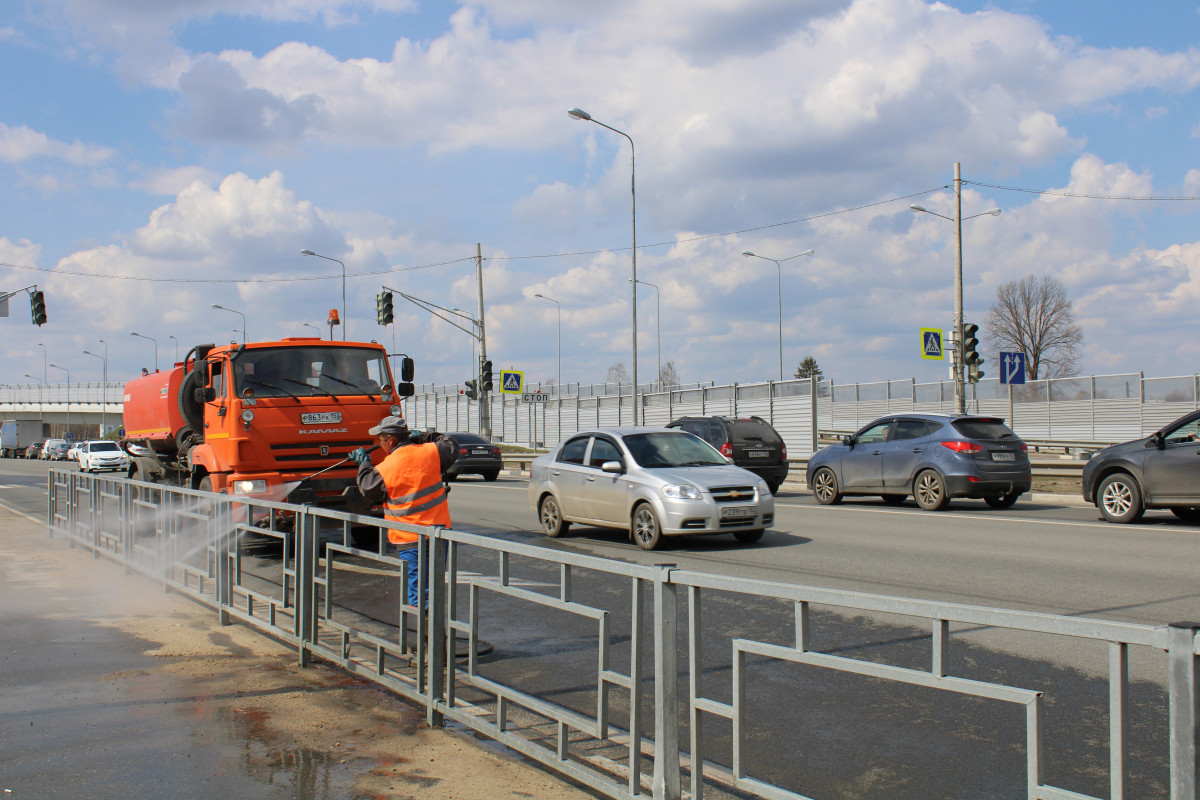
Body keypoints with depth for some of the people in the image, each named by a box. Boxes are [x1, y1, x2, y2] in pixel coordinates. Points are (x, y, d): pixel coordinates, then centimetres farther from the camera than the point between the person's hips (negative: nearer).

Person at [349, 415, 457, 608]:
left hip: (410, 540, -4)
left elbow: (368, 490, 3)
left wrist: (364, 464, 16)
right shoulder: (430, 452, -1)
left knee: (417, 594, 0)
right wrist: (423, 437, 25)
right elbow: (452, 448, 18)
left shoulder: (386, 469, -12)